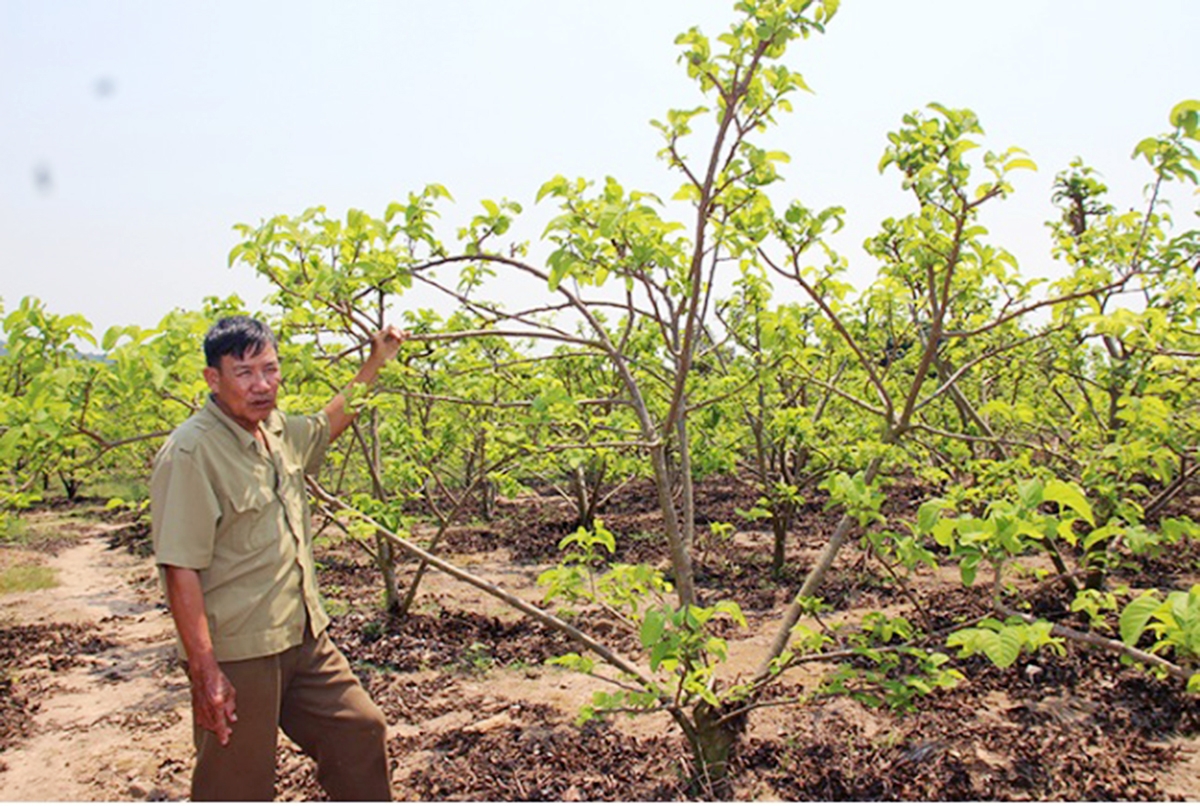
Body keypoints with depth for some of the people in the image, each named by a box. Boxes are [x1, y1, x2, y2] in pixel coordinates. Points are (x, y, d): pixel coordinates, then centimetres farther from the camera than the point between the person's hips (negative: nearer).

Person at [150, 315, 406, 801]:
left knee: (360, 730, 16)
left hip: (305, 638, 8)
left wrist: (374, 364, 30)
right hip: (236, 653, -8)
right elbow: (179, 570, -22)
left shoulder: (277, 430, 6)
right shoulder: (190, 453, -19)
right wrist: (204, 670, -24)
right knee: (238, 788, 6)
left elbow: (326, 427, 31)